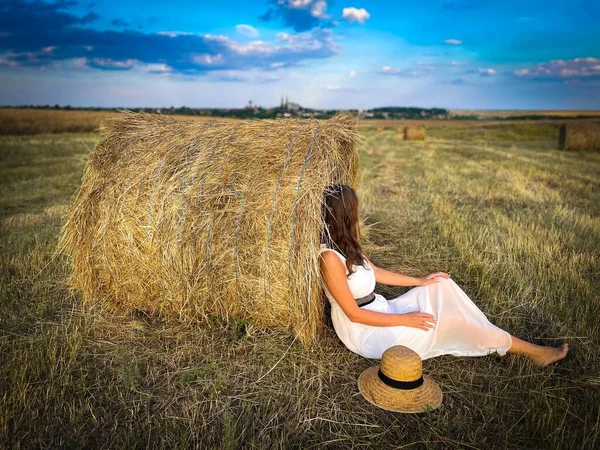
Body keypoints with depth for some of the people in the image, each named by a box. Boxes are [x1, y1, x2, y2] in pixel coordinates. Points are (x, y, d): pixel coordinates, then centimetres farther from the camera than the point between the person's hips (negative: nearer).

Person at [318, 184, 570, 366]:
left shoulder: (346, 246, 4)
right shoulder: (330, 257, -26)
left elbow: (375, 272, 14)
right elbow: (354, 314, -24)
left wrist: (420, 281, 12)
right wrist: (405, 319, -20)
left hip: (380, 312, 9)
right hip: (367, 333, -9)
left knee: (443, 287, 0)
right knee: (447, 319, -13)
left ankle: (493, 341, 5)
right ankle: (533, 351, 3)